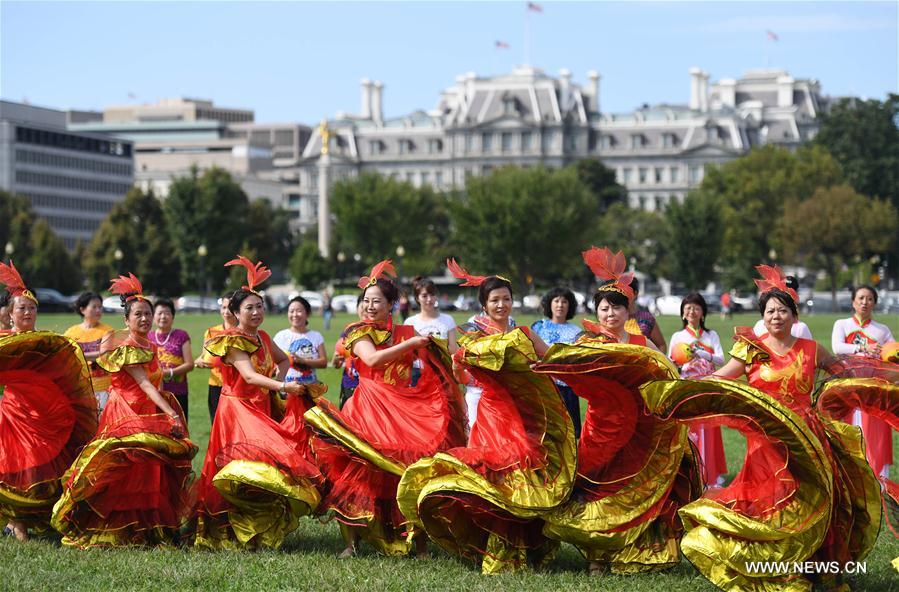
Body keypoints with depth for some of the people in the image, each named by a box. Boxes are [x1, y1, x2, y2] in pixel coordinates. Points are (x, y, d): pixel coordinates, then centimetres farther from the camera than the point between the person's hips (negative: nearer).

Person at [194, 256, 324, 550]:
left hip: (263, 409, 8)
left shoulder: (263, 338, 11)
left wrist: (279, 385, 10)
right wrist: (283, 387, -38)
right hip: (238, 409, -8)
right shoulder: (232, 340, -12)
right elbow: (249, 375, -26)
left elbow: (284, 360, 29)